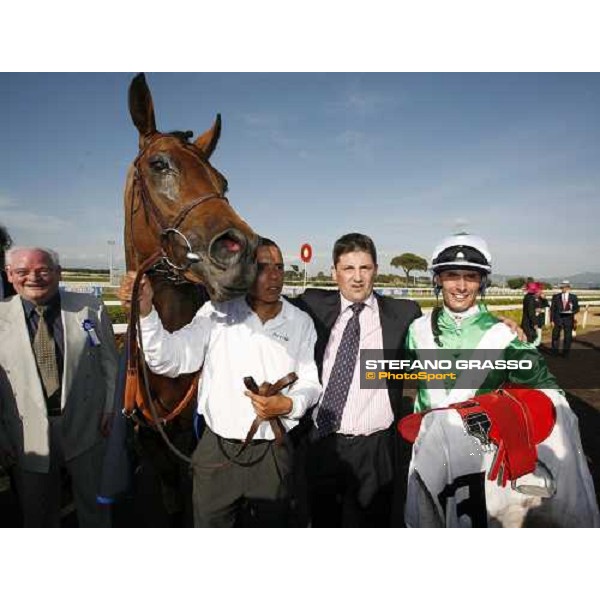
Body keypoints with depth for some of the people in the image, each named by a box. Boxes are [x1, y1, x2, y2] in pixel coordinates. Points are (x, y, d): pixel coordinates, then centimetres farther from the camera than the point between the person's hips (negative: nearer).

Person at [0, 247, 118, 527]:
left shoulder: (90, 308, -7)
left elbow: (110, 362, -1)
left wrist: (111, 409, -4)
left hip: (87, 428, 0)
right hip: (29, 438, 0)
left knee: (94, 506, 20)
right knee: (37, 513, 21)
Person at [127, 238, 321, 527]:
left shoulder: (301, 322, 0)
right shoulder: (216, 313, -6)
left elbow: (310, 381, 4)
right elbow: (170, 360, -13)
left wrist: (289, 404, -17)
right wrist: (145, 311, -28)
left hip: (274, 452, 2)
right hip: (217, 450, -1)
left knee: (273, 524, 20)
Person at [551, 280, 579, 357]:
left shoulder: (573, 297, 6)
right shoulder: (556, 297, 3)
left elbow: (577, 308, 6)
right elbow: (552, 309, 1)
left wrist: (572, 312, -17)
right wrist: (551, 320, -4)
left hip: (568, 320, 0)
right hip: (557, 320, 0)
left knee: (568, 337, 3)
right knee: (555, 336, 5)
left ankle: (566, 353, 15)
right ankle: (555, 352, 19)